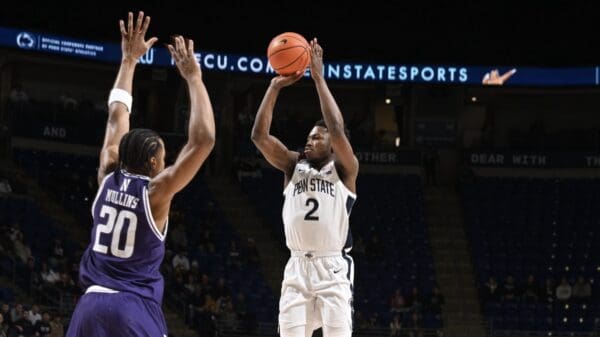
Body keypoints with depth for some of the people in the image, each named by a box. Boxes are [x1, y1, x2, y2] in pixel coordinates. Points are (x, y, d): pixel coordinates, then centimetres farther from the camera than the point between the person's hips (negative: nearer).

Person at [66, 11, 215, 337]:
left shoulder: (108, 178, 8)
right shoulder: (155, 191, -6)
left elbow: (117, 115, 19)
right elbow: (203, 140, -10)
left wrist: (129, 59, 25)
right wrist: (193, 78, -4)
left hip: (91, 306, 6)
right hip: (135, 309, -6)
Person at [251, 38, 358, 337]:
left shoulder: (344, 169, 1)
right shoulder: (293, 165, 12)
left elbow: (338, 130, -17)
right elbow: (259, 135, -1)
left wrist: (319, 79, -15)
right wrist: (275, 87, -7)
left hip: (333, 268, -4)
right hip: (297, 267, 4)